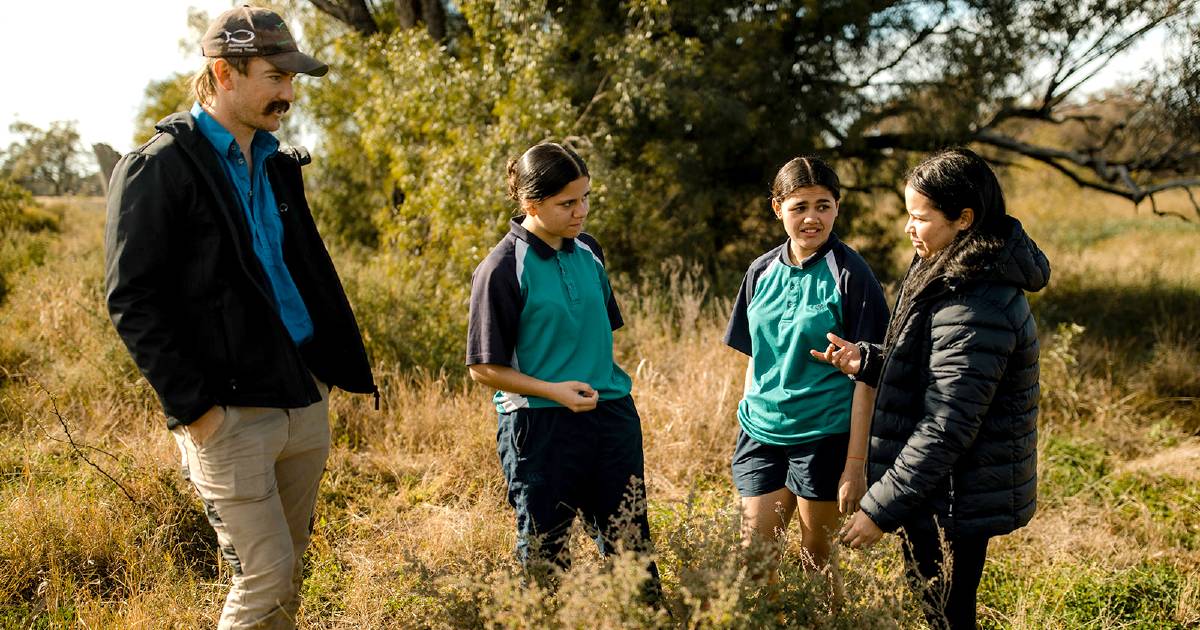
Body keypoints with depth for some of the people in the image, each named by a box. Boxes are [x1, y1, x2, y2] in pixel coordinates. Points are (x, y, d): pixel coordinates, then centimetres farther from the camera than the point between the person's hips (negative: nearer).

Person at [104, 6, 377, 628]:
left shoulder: (278, 166, 15)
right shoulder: (159, 168, -8)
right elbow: (132, 299, -12)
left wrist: (352, 370, 15)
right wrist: (192, 405, -16)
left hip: (304, 398, 7)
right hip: (229, 411, -7)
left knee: (286, 574, 14)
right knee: (266, 577, -6)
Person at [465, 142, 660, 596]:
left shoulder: (587, 252, 7)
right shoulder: (502, 269, -11)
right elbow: (484, 368, -9)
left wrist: (608, 389, 11)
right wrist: (553, 390, -18)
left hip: (611, 417, 5)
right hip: (540, 425, -5)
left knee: (631, 545, 10)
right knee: (545, 556, 7)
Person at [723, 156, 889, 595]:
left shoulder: (850, 275, -9)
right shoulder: (761, 272, 5)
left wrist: (856, 463, -13)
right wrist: (749, 419, 11)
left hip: (824, 437, -4)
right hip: (762, 435, 4)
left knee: (816, 560, 9)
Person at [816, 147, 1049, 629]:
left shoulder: (975, 308, -26)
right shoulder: (959, 276, 7)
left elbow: (945, 429, -26)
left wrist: (880, 509, -21)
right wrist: (866, 361, 1)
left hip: (953, 504, -10)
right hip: (946, 495, 10)